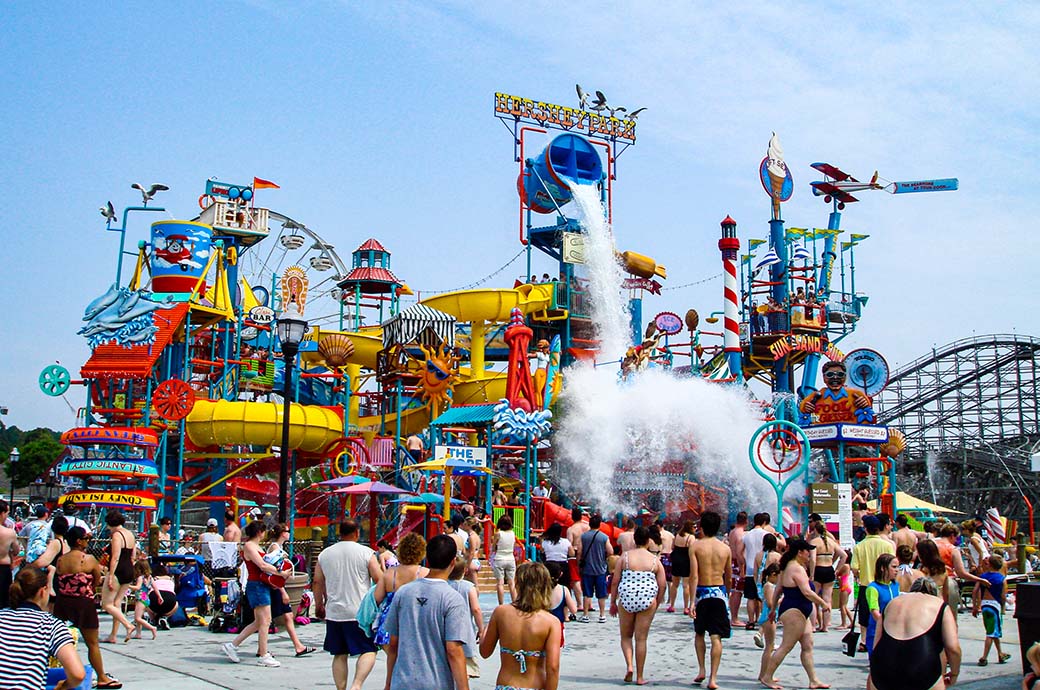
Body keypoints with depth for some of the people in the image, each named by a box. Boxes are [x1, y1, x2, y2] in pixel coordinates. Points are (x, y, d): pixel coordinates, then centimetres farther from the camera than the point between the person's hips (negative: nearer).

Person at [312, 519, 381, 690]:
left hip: (334, 613, 4)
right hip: (360, 612, -4)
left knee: (339, 655, 12)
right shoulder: (366, 553, -4)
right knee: (368, 651, 2)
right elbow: (379, 580, -5)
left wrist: (319, 606, 23)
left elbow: (317, 583, 12)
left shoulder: (325, 554, 7)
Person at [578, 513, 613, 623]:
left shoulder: (583, 536, -4)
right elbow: (611, 552, -9)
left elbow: (579, 552, -3)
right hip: (600, 570, -1)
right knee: (601, 595, 8)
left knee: (587, 594, 7)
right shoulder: (604, 537, -7)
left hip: (587, 569, 1)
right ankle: (602, 615, 13)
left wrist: (579, 565, 9)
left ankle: (585, 615, 9)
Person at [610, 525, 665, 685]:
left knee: (626, 636, 18)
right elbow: (662, 586, 3)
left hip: (626, 600, 0)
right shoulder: (655, 560, 3)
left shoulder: (625, 556, 0)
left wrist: (613, 602, 9)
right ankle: (640, 677, 11)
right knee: (641, 638, 7)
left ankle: (629, 665, -3)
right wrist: (657, 603, 16)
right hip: (647, 601, 0)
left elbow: (615, 581, 0)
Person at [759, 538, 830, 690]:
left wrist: (773, 609, 22)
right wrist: (822, 603, -13)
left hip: (800, 613, 11)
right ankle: (767, 677, 0)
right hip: (794, 612, -11)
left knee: (807, 646, 10)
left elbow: (778, 590, 19)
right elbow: (807, 592, -24)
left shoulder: (788, 567, 15)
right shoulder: (797, 568, -17)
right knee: (786, 647, -5)